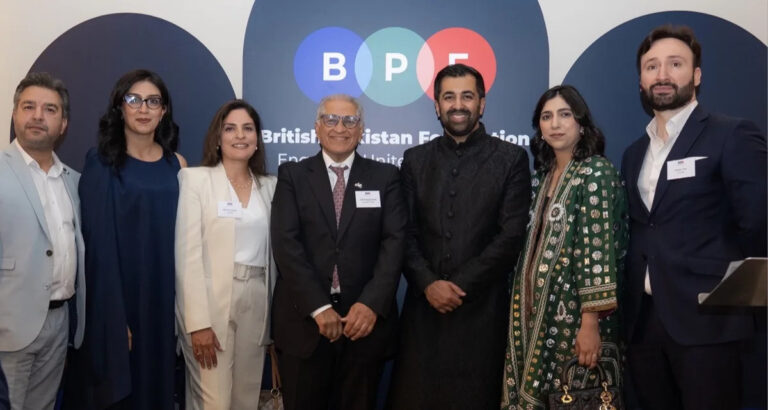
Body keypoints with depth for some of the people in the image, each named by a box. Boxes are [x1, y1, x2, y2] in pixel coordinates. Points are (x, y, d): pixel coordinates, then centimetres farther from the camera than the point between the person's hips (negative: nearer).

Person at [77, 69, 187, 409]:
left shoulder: (176, 165, 6)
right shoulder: (101, 162, -5)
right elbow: (99, 242, -11)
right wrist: (113, 316, -17)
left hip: (165, 296, 4)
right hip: (118, 296, -3)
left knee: (158, 382, 13)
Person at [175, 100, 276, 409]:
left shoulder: (270, 185, 10)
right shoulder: (196, 178, -3)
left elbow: (272, 251, 12)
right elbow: (188, 254, -9)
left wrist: (274, 313, 8)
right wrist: (198, 321, -16)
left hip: (256, 302, 4)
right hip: (210, 303, -4)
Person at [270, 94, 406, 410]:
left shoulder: (385, 177, 7)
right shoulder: (292, 176, 5)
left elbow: (395, 242, -3)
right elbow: (286, 243, -6)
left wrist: (371, 303, -15)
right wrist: (318, 307, -15)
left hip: (365, 317, 1)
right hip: (304, 319, 0)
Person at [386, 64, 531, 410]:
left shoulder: (511, 159, 1)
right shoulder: (415, 159, 9)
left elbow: (511, 236, -6)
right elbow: (406, 233, 4)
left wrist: (461, 286, -11)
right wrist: (428, 284, -10)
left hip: (482, 307, -2)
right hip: (424, 304, 2)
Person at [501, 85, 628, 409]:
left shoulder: (597, 171, -10)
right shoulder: (543, 176, 12)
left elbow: (599, 248, -17)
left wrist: (591, 323, -21)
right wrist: (526, 308, 12)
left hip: (575, 314, -7)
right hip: (539, 313, 7)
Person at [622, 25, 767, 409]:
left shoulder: (733, 135, -5)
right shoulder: (634, 152, 15)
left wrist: (730, 289, -2)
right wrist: (630, 298, 3)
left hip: (704, 319, -5)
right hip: (642, 320, 6)